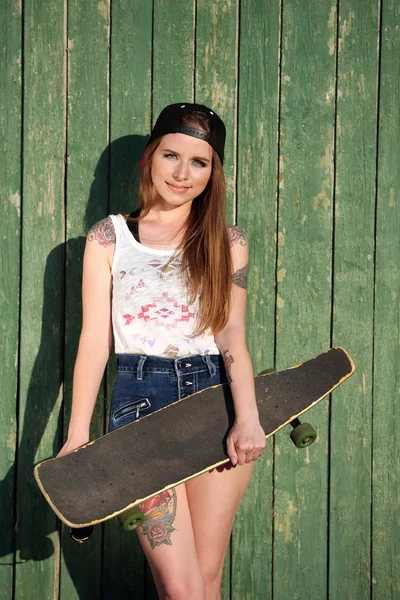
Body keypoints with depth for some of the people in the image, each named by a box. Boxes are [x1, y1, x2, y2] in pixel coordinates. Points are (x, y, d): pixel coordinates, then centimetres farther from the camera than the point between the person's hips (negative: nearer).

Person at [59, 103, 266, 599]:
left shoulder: (228, 242, 9)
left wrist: (247, 418, -15)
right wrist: (77, 434, -8)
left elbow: (232, 337, 1)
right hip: (140, 399, -1)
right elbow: (94, 337, 0)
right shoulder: (109, 237, 6)